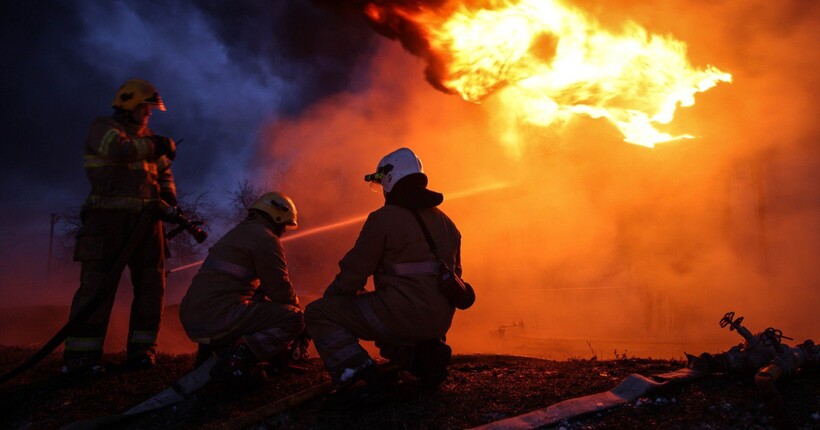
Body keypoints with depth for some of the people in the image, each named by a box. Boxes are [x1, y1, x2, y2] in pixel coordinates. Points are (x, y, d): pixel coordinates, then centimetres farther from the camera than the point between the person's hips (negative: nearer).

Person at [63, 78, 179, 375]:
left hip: (145, 219, 6)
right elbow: (118, 149, -19)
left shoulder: (147, 137, 21)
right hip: (109, 218, -6)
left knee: (151, 284, 2)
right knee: (97, 284, -9)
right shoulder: (103, 127, 2)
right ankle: (80, 355, -6)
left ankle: (141, 350, 8)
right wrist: (155, 146, -8)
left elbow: (163, 172, 25)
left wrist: (169, 199, 8)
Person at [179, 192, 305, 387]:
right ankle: (234, 361, -18)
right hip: (217, 318, -10)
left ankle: (210, 350, 16)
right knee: (294, 319, -8)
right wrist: (297, 307, 16)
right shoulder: (266, 239, -5)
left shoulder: (238, 233, 26)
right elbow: (281, 289, -5)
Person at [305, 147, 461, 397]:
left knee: (318, 313, 3)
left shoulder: (383, 218, -9)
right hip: (440, 321, 8)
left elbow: (355, 271, -7)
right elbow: (454, 272, 21)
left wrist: (330, 297, 11)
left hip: (402, 315, -8)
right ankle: (426, 355, 11)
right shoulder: (445, 221, 14)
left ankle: (359, 374, -15)